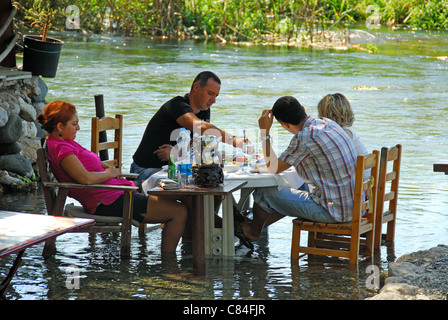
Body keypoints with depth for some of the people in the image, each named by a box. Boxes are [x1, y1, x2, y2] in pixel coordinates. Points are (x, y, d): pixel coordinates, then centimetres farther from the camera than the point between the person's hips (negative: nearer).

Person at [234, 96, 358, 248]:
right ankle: (257, 225, 44)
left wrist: (264, 132, -1)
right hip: (353, 205, 9)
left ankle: (253, 231, 33)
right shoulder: (329, 123, 6)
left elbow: (273, 168, -7)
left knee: (264, 193, 5)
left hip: (332, 211, -8)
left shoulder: (303, 138, -21)